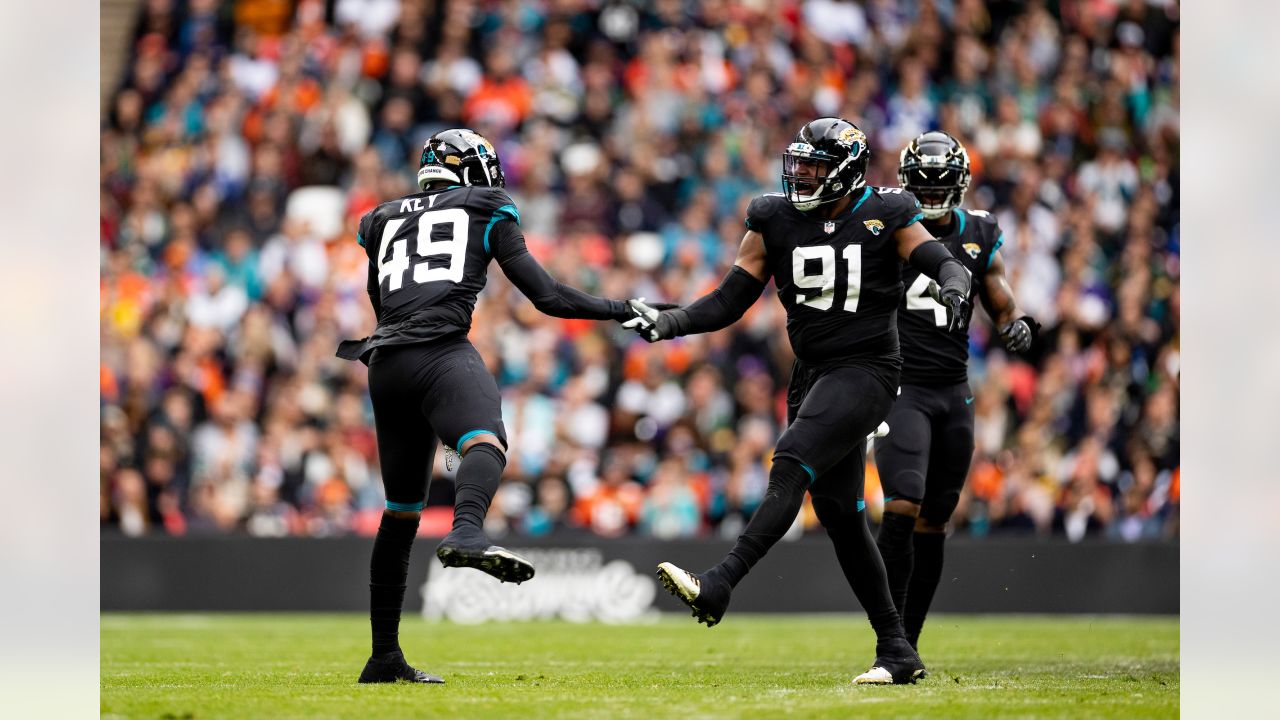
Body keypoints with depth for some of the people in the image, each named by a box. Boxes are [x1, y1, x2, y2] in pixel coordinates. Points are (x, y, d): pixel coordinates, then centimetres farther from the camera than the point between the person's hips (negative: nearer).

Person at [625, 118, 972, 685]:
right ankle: (896, 652, 10)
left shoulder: (884, 215, -4)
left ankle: (717, 587, -36)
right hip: (813, 374, 6)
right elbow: (729, 302, 8)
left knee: (791, 466, -25)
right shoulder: (776, 220, 7)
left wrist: (954, 289, -33)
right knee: (838, 513, 4)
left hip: (865, 369, -6)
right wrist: (667, 323, -6)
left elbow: (942, 262, -9)